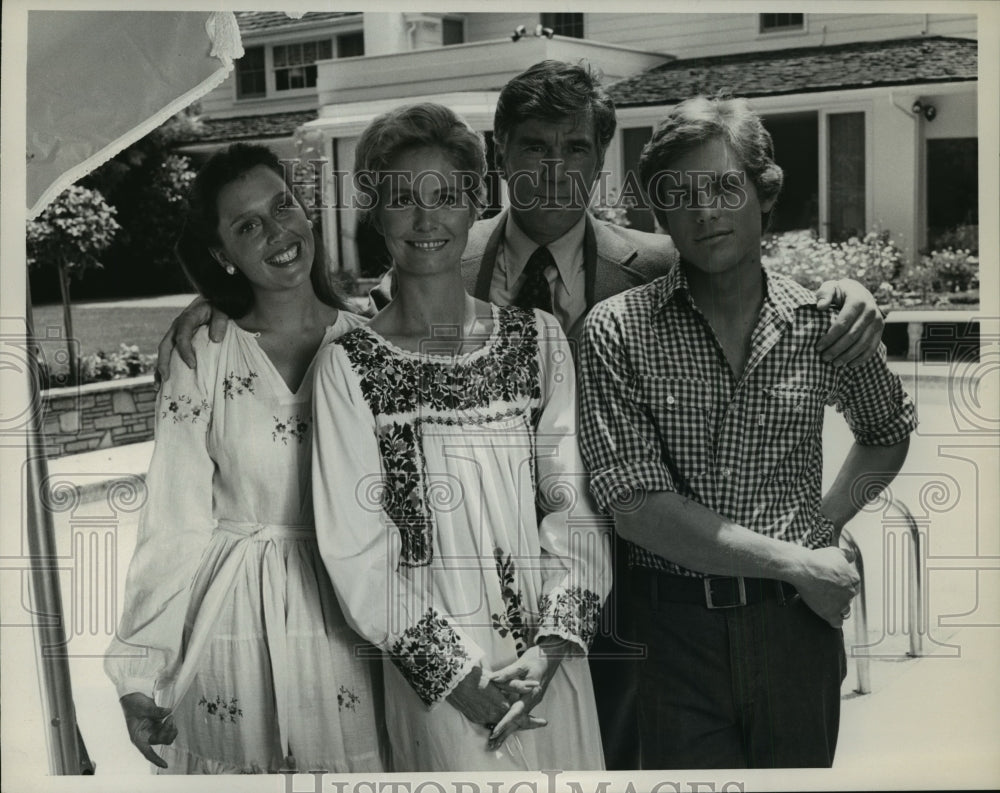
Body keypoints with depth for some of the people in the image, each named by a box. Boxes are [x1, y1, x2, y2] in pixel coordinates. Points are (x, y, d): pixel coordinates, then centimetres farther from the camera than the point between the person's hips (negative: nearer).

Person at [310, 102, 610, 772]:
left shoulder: (538, 339, 2)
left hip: (551, 658, 3)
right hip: (435, 667, -2)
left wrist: (553, 642, -11)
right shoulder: (349, 365, -5)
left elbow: (575, 501, 0)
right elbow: (355, 546, -6)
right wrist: (453, 669, -11)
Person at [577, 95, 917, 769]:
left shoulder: (823, 324, 1)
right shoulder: (618, 331, -7)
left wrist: (828, 524, 6)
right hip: (673, 630, -2)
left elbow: (889, 432, 21)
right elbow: (639, 509, -14)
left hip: (797, 624, 3)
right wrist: (796, 563, -13)